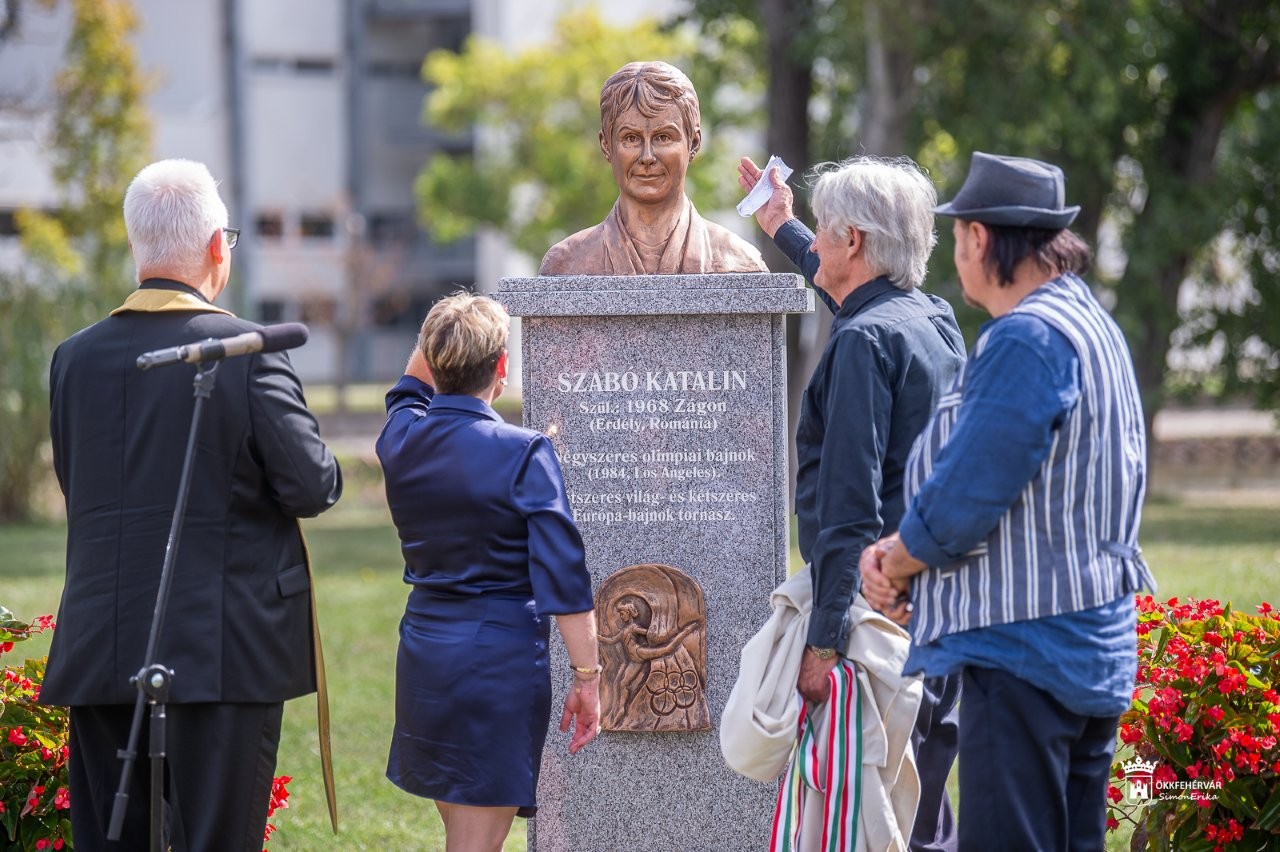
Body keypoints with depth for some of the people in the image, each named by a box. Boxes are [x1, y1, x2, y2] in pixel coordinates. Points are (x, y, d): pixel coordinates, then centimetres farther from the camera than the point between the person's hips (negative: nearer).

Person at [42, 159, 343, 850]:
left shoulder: (75, 357, 4)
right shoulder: (249, 353, -10)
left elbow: (77, 487, 10)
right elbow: (312, 487, -10)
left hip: (100, 654, 4)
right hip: (225, 653, -4)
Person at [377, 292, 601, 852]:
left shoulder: (401, 437, 0)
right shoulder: (523, 455, -14)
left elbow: (412, 385, 27)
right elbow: (561, 578, -15)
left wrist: (440, 334, 16)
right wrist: (587, 677, -10)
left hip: (423, 653, 6)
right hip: (503, 658, -6)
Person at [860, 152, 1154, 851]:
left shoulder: (1025, 339, -17)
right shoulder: (1092, 326, 16)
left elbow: (964, 499, -19)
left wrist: (894, 562, 0)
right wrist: (894, 551, 6)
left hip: (1024, 650, -10)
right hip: (1097, 651, 10)